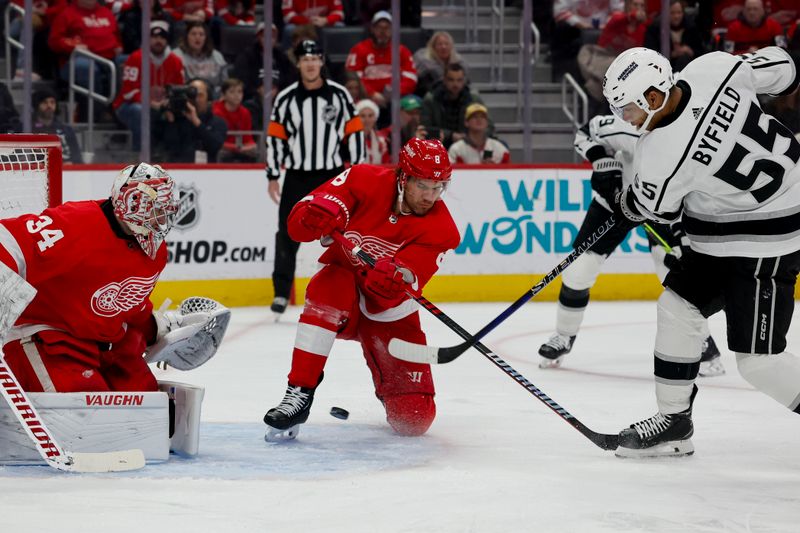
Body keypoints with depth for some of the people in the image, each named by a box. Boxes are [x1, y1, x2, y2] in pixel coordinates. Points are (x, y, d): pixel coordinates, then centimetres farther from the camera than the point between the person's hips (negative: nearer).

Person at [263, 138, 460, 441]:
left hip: (389, 315, 1)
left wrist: (394, 277, -53)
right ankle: (299, 394, -34)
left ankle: (387, 384, 30)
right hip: (344, 295, -1)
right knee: (328, 289, -39)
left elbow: (407, 282, -30)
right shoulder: (366, 181, -15)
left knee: (414, 418, -9)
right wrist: (316, 214, -43)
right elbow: (301, 222, -19)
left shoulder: (440, 230, -15)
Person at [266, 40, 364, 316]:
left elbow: (354, 132, 3)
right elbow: (275, 137, 1)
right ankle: (282, 292, 9)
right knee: (288, 235, 0)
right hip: (297, 176, 0)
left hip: (332, 174, 0)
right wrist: (273, 176, -1)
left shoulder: (339, 95, -1)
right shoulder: (286, 98, -1)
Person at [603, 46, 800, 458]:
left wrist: (621, 209, 17)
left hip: (764, 239, -10)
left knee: (758, 360, -7)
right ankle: (674, 422, 23)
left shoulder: (660, 154, -27)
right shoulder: (713, 68, -13)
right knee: (677, 308, 13)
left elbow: (650, 208, -7)